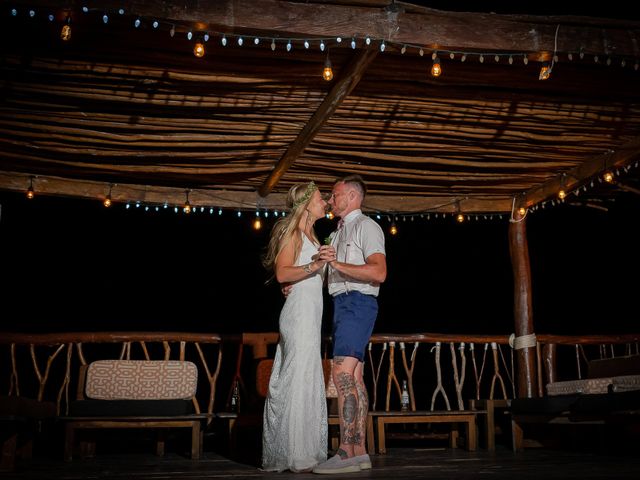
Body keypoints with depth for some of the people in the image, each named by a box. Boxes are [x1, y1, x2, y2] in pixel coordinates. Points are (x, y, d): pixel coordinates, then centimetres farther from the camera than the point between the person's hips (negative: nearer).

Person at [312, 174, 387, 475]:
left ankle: (346, 453, -18)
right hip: (342, 304, 9)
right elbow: (332, 277, 25)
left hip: (357, 303, -9)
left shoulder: (366, 226, -3)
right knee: (354, 378, 5)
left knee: (342, 374, -17)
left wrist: (337, 265, -22)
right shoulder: (338, 233, 25)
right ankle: (359, 453, 6)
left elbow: (378, 272, -17)